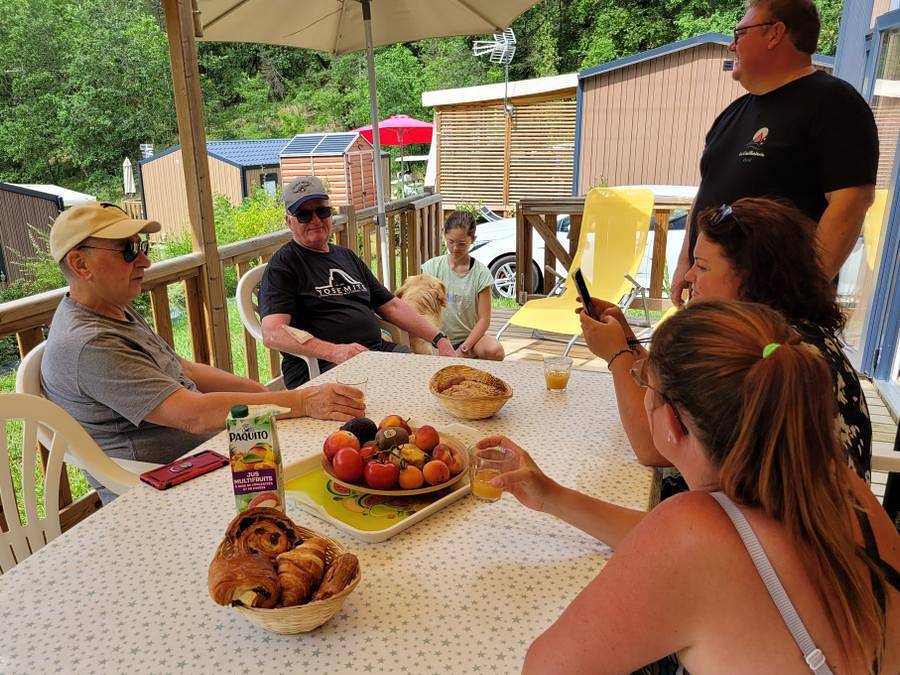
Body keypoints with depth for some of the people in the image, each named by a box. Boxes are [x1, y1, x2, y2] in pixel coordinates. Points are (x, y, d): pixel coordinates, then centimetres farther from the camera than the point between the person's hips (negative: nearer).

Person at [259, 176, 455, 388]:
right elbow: (273, 334, -13)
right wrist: (334, 352, -28)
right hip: (318, 368, -7)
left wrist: (439, 339, 12)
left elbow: (392, 306, 24)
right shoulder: (283, 265, 1)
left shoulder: (347, 256, 24)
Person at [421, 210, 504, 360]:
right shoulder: (432, 267, -2)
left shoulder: (480, 273, -4)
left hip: (469, 336, 0)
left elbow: (484, 319, -6)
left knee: (495, 351, -31)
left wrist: (463, 349, -16)